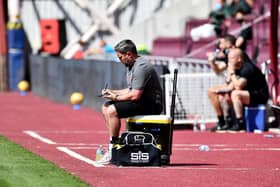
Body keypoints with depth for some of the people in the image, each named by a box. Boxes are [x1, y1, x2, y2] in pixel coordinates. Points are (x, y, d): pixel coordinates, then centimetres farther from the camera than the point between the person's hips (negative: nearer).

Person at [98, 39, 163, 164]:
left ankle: (113, 151, -19)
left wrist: (116, 97, -12)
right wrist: (113, 92, 12)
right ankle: (114, 142, 12)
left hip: (151, 105, -11)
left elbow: (135, 95, -24)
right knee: (106, 108, 13)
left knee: (112, 110, -23)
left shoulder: (141, 67, -19)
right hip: (143, 102, 11)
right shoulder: (131, 66, 15)